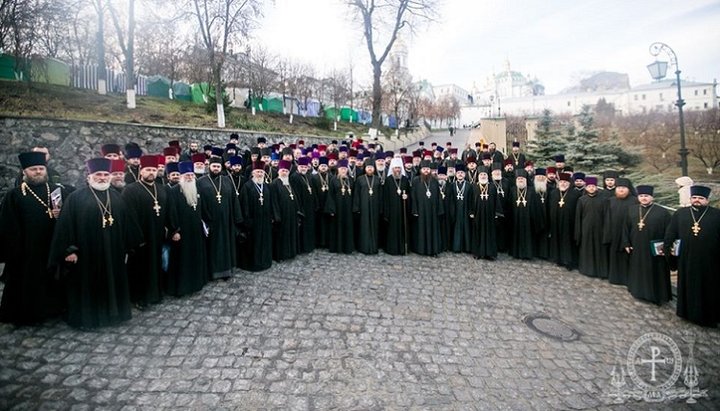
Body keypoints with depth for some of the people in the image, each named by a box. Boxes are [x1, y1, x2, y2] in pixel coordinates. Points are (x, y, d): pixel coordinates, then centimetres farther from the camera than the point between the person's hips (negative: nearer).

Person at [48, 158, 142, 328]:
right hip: (86, 252, -4)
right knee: (88, 285, 5)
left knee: (112, 283, 12)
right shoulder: (76, 198, -4)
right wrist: (69, 249, -13)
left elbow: (127, 222, 11)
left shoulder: (116, 197, 8)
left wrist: (129, 245, 10)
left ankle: (112, 312, 27)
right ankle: (86, 316, 19)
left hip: (113, 252, 4)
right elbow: (66, 225, -7)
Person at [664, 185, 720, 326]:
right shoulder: (680, 214, 3)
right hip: (686, 260, 1)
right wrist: (668, 249, -2)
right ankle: (688, 312, 28)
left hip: (709, 261, -1)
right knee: (688, 287, 13)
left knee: (708, 290, 10)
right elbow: (670, 235, 4)